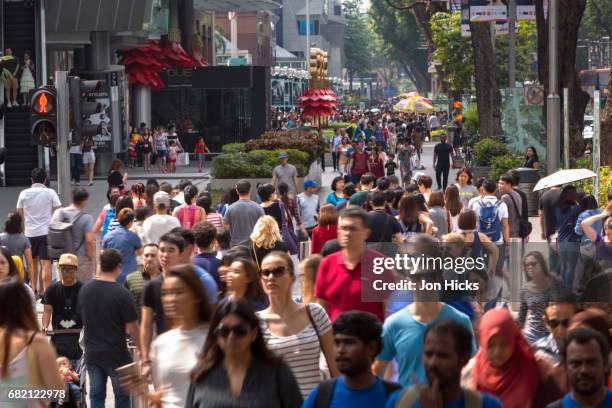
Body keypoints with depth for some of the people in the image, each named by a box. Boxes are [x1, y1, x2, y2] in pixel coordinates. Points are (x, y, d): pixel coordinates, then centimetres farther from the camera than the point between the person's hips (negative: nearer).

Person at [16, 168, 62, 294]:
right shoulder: (50, 193, -4)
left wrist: (22, 230, 18)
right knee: (46, 263, -5)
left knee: (33, 262, 19)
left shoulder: (24, 193, 3)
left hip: (29, 233, 3)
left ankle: (33, 289, 26)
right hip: (46, 232, -3)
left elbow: (19, 214, 7)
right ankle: (44, 292, -10)